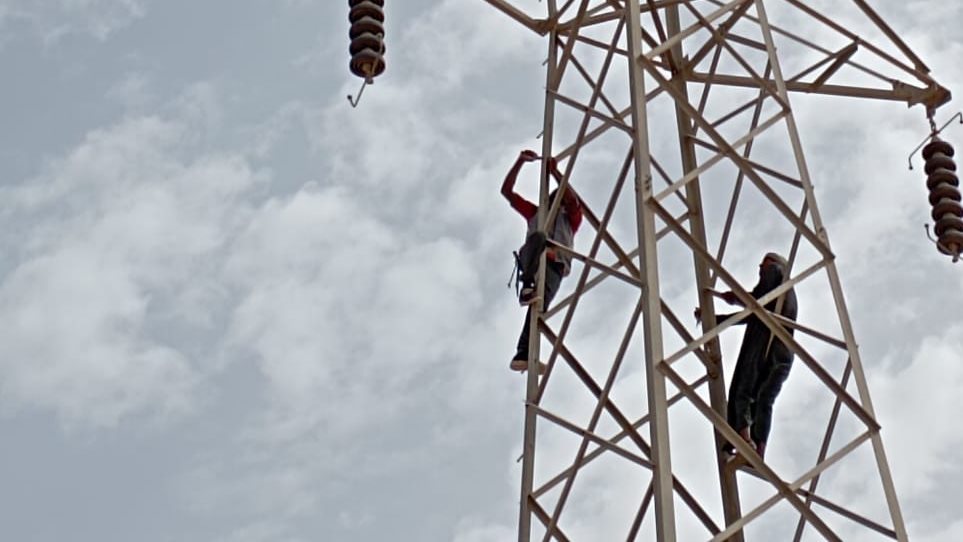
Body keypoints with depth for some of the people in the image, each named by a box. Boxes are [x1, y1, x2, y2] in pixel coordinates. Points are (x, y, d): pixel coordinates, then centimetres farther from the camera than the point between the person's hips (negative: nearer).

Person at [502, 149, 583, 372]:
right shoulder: (535, 213, 36)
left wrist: (555, 171, 7)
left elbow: (573, 199, 8)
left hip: (554, 266, -1)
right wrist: (520, 162, 18)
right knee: (538, 237, -35)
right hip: (531, 261, 1)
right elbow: (506, 191, 28)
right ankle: (527, 288, -51)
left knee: (539, 304, -29)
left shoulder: (570, 218, 31)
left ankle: (523, 354, -44)